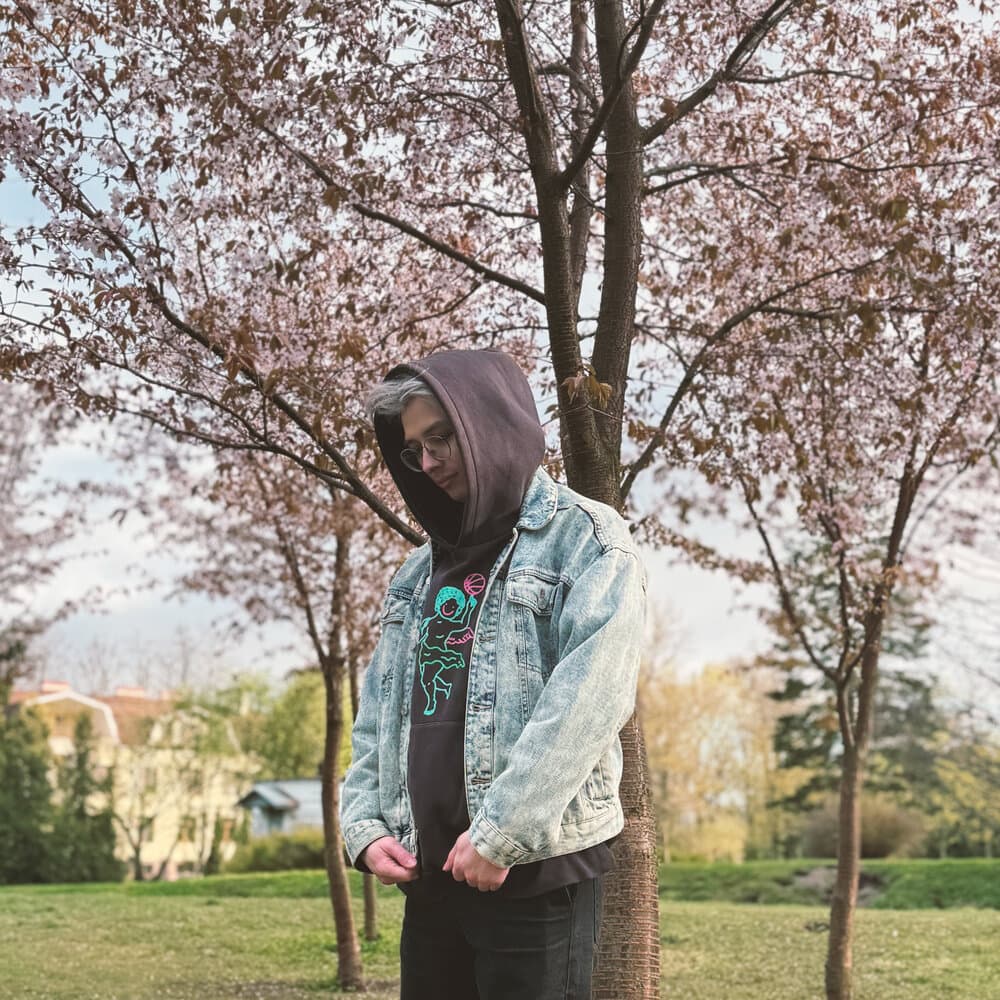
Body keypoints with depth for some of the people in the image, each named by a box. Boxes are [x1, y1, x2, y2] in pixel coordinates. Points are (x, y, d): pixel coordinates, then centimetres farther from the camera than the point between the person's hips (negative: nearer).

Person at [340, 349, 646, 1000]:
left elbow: (586, 702, -16)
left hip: (537, 867, -6)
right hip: (430, 873, 7)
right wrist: (366, 824, 2)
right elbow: (378, 715, 18)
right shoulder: (420, 573, 18)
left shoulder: (586, 542, -4)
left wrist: (499, 834, -19)